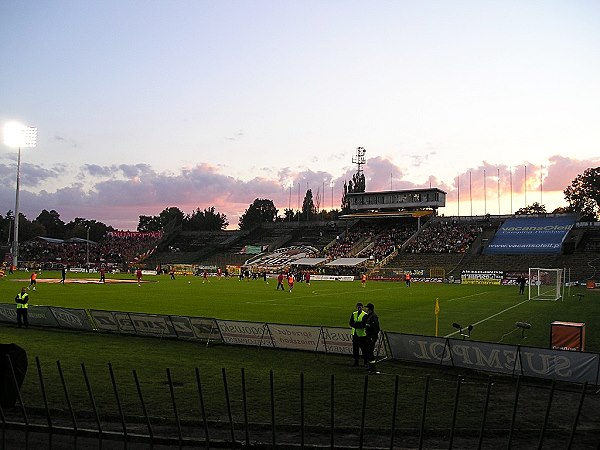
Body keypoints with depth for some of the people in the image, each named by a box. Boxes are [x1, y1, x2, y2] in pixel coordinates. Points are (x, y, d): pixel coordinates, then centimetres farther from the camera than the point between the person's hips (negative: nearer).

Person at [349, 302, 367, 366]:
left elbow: (364, 324, -16)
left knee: (363, 349, -1)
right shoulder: (353, 314, 11)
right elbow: (351, 323, 0)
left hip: (362, 334, -5)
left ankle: (366, 362, 9)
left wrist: (356, 324, -18)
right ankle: (356, 361, 18)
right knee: (355, 348, 8)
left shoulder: (365, 315, -6)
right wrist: (359, 324, -16)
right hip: (355, 334, 5)